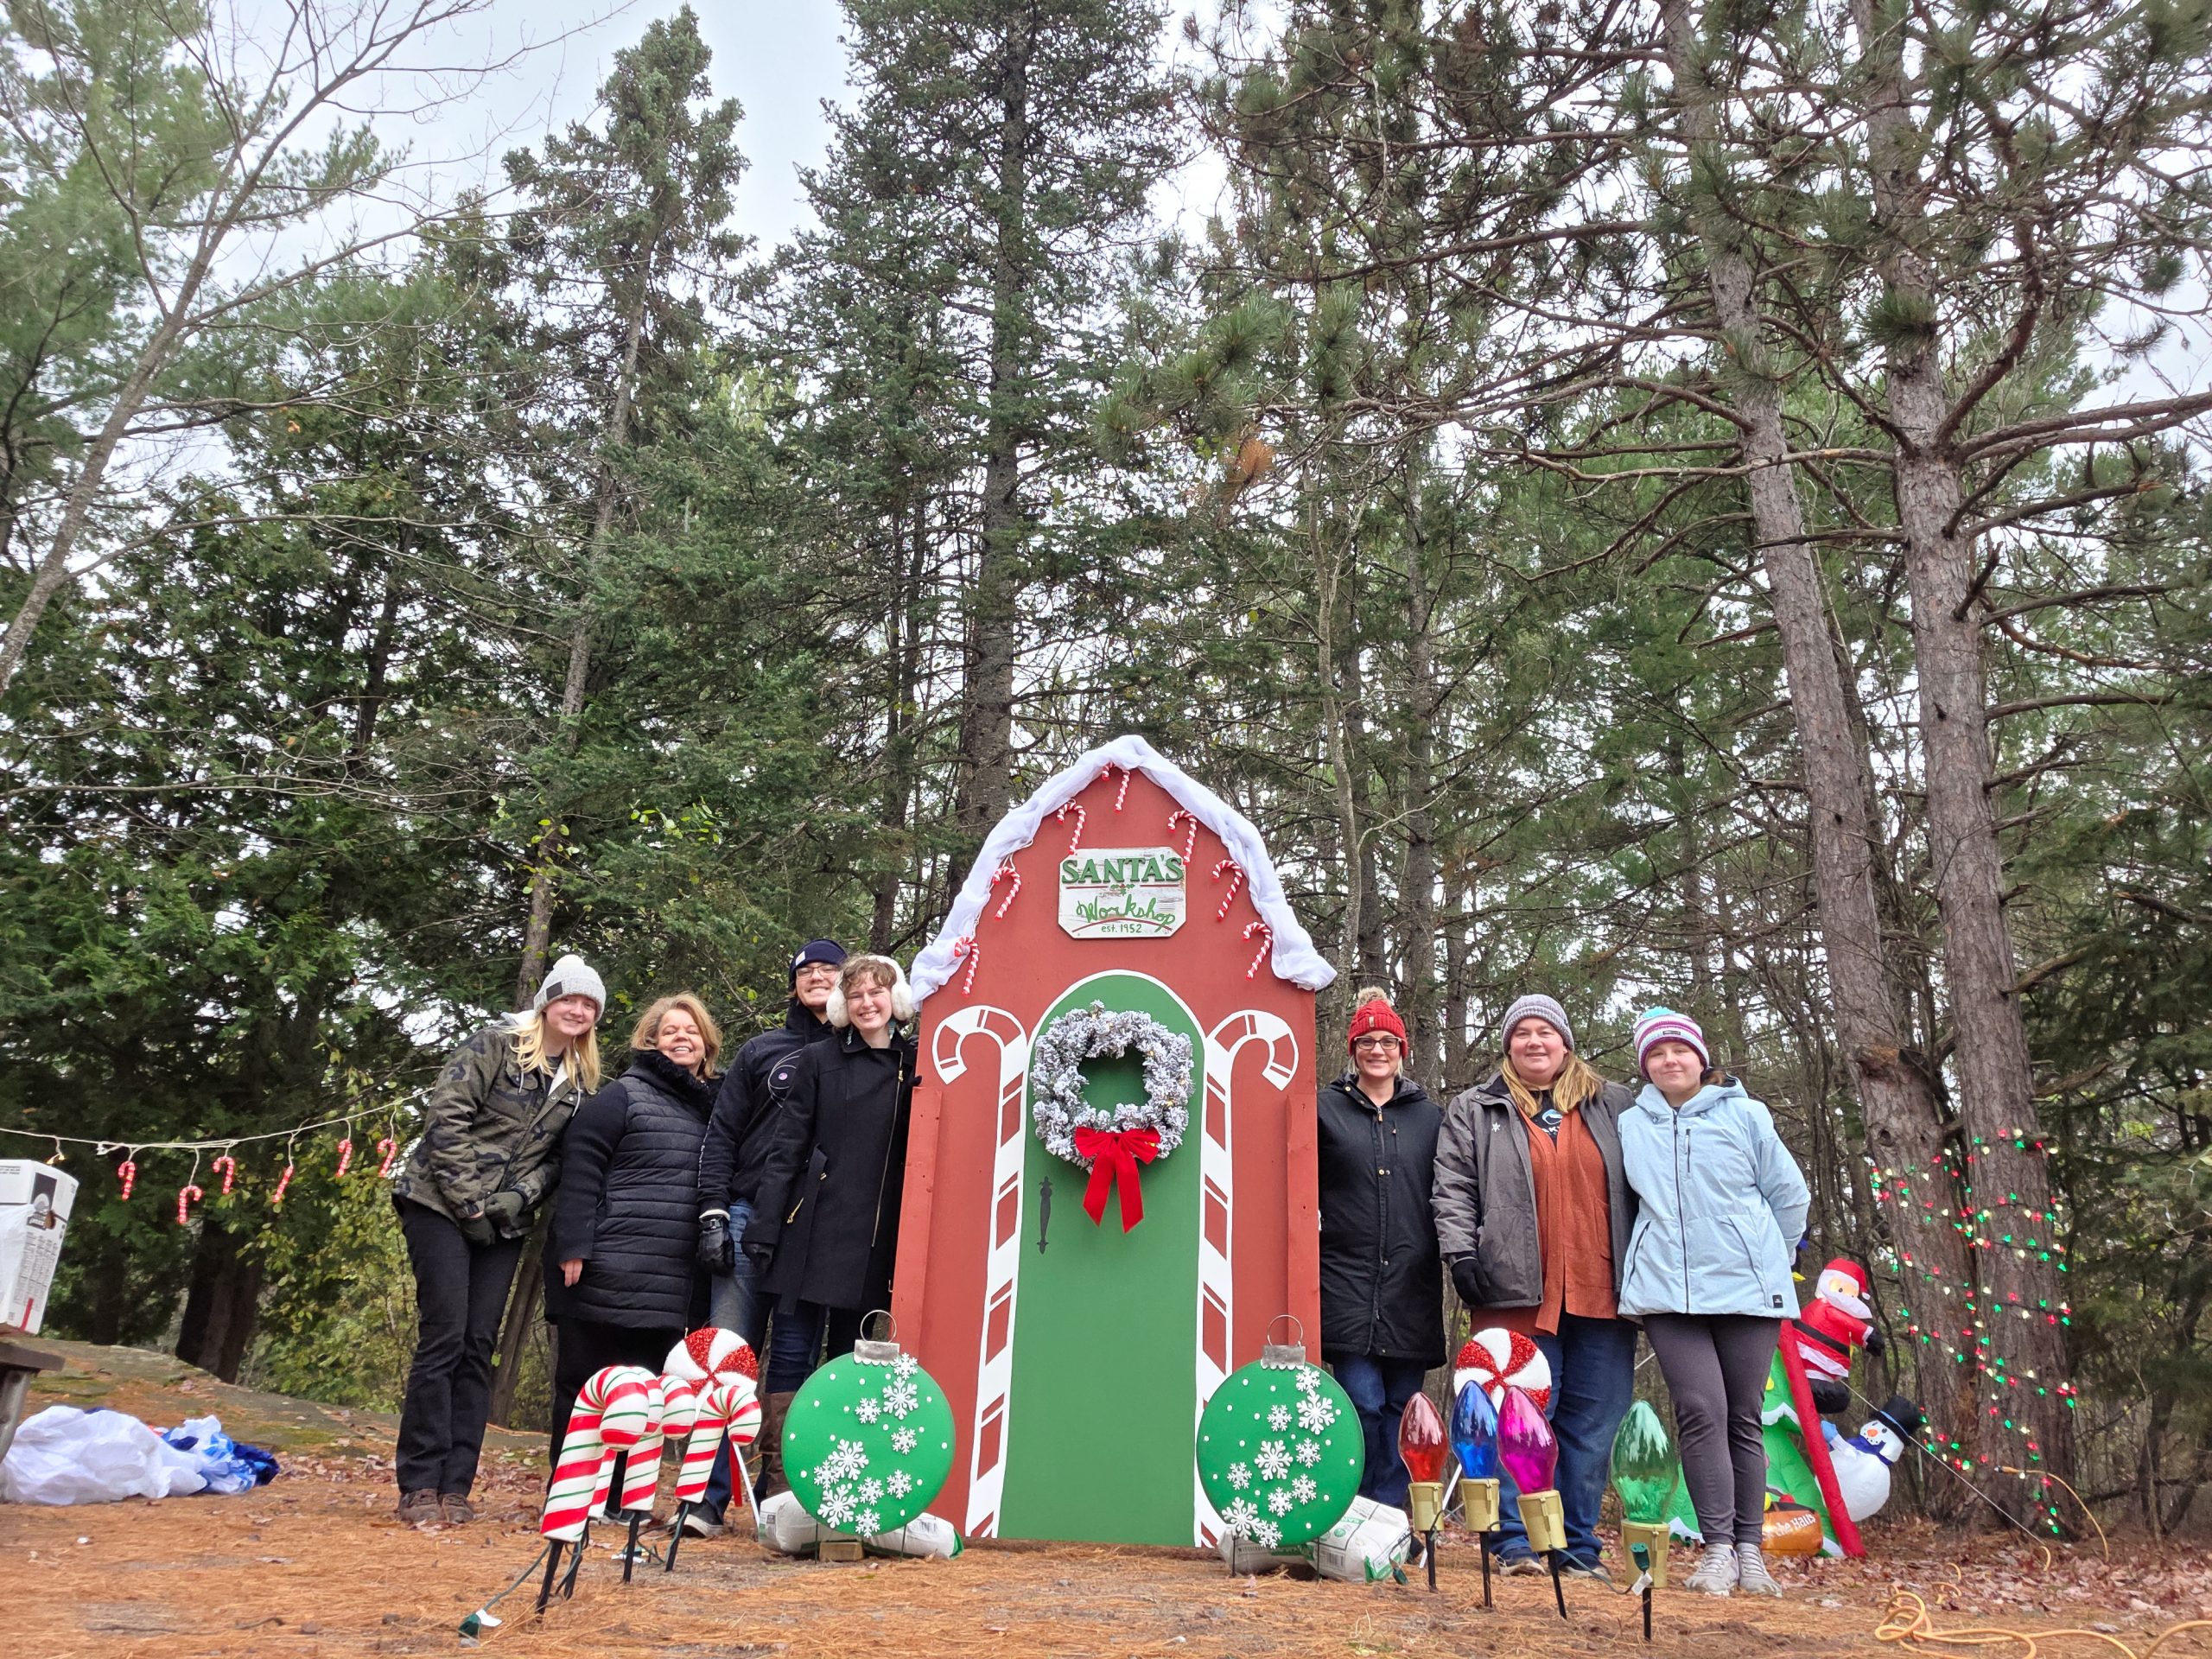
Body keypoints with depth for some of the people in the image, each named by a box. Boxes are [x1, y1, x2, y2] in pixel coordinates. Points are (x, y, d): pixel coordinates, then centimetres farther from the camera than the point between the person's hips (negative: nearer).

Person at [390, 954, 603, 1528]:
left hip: (504, 1223, 5)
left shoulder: (581, 1080, 10)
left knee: (479, 1346, 3)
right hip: (442, 1206, -5)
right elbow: (445, 1116, -12)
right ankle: (419, 1485, 1)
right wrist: (469, 1199, -14)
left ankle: (455, 1486, 8)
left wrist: (512, 1201, -8)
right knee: (443, 1339, -8)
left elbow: (559, 1155, 8)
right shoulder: (496, 1045, -6)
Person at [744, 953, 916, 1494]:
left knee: (848, 1358, 9)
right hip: (813, 1231, -1)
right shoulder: (819, 1060, 4)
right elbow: (786, 1148, 1)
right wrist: (764, 1226, -6)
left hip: (874, 1240, 1)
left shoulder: (914, 1064, 5)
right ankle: (777, 1480, 9)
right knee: (792, 1352, 1)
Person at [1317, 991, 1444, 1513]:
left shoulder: (1430, 1116, 13)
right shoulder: (1325, 1109, 7)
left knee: (1403, 1407, 5)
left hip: (1411, 1287, 2)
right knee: (1362, 1403, -7)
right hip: (1347, 1285, -2)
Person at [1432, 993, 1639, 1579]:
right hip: (1519, 1293, -2)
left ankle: (1580, 1547, 16)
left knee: (1593, 1421, 6)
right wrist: (1462, 1255, -9)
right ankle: (1517, 1543, 6)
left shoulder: (1613, 1106, 15)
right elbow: (1453, 1188, 2)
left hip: (1602, 1293, 3)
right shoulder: (1475, 1111, 9)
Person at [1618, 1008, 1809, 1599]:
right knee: (1701, 1412, -10)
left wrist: (1768, 1259, 13)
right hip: (1667, 1290, 1)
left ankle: (1749, 1548, 15)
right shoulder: (1630, 1126, 7)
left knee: (1744, 1417, 5)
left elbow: (1789, 1195, 9)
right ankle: (1718, 1548, -3)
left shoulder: (1744, 1115, 2)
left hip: (1747, 1288, 0)